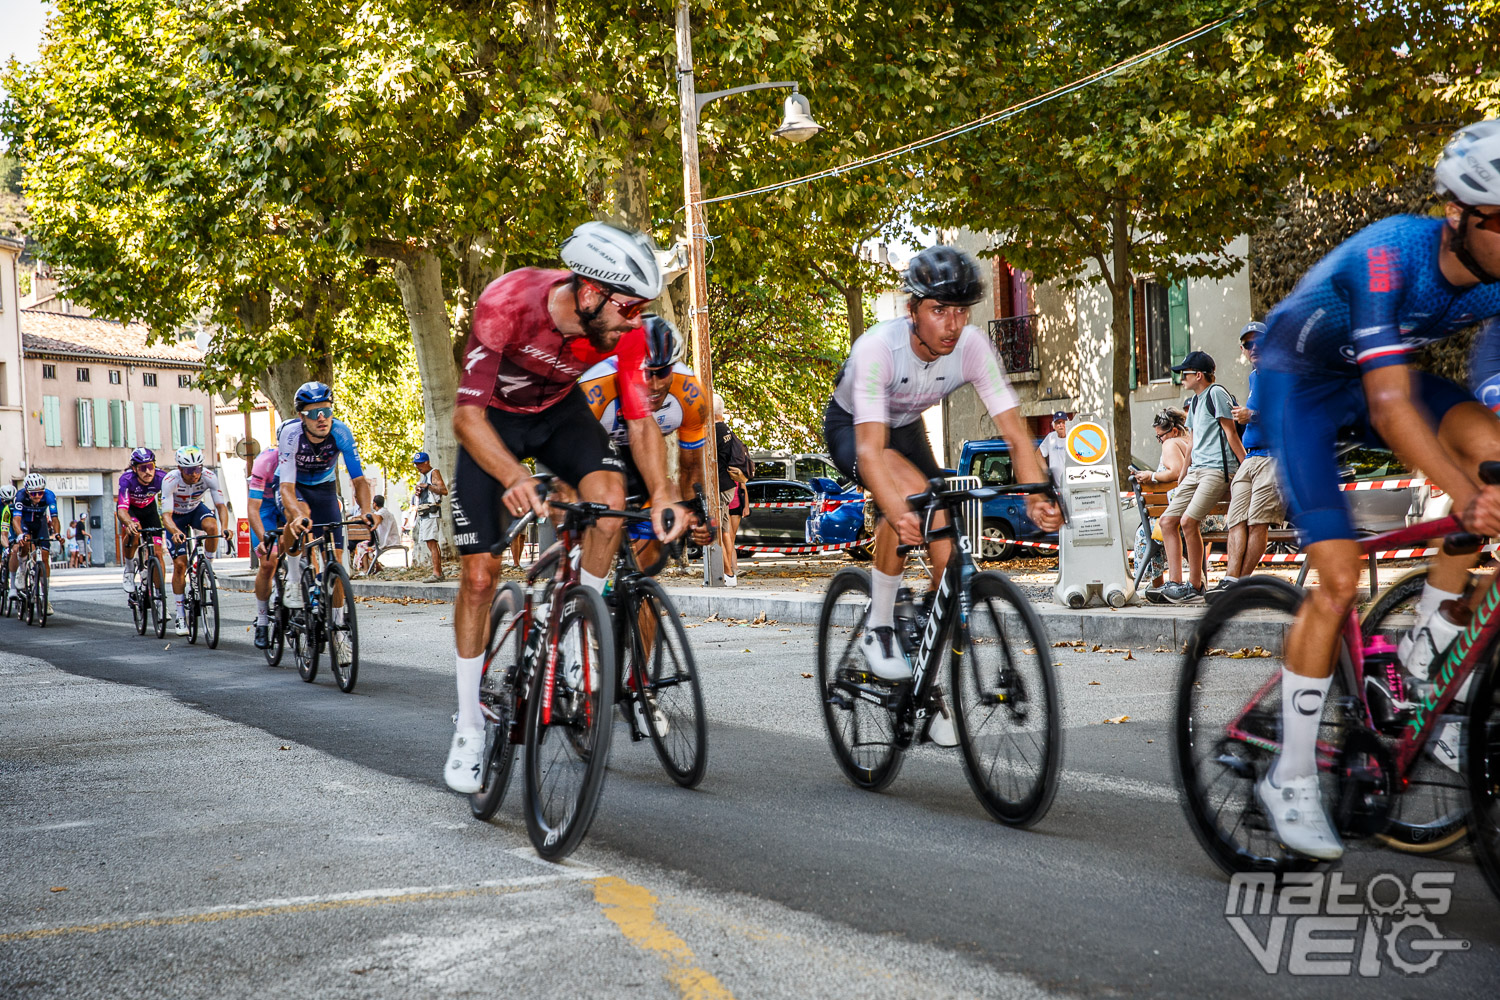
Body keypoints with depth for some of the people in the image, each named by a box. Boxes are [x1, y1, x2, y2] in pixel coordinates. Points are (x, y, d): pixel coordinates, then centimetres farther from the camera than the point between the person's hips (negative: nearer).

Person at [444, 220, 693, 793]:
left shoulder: (624, 331, -26)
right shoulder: (508, 303, -37)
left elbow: (640, 421, -17)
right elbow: (467, 414, -36)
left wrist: (662, 494, -34)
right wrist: (514, 476, -53)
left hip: (560, 411, 2)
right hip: (493, 419, -2)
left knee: (609, 499, -28)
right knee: (479, 574, -6)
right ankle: (469, 729, 8)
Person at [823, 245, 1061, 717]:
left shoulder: (972, 347, -27)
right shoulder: (877, 347, -38)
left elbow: (1015, 431, -29)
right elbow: (870, 448, -47)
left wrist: (1037, 497, -47)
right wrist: (897, 514, -63)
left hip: (907, 427, 4)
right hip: (851, 427, -4)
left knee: (948, 550, -9)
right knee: (909, 488, -36)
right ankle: (879, 628, -19)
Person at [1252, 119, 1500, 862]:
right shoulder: (1390, 257, -34)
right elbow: (1391, 405, -41)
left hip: (1370, 374, 6)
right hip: (1298, 380, -6)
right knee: (1339, 578, -15)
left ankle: (1422, 658, -8)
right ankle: (1290, 779, -3)